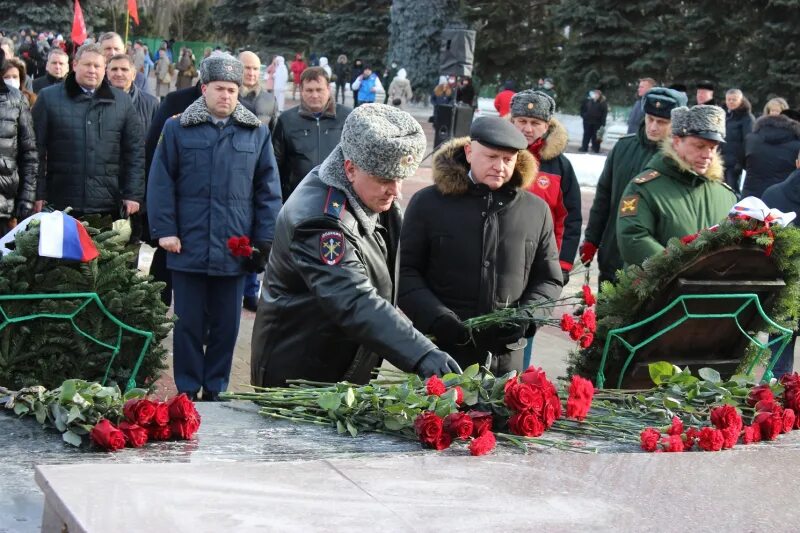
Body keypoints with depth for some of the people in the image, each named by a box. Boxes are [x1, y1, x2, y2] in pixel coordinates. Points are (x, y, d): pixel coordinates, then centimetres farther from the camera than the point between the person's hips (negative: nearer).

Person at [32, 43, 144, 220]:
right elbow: (37, 149, 3)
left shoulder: (122, 101, 10)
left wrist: (133, 195, 1)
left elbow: (135, 151, 9)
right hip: (61, 204, -1)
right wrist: (39, 195, -4)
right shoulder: (48, 98, 5)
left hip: (108, 206, 1)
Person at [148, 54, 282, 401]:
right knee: (189, 323, 6)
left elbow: (268, 190, 6)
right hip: (189, 246, -1)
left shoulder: (256, 133, 7)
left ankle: (215, 390, 21)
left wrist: (265, 239, 0)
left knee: (227, 325, 9)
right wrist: (164, 230, -7)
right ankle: (187, 391, 17)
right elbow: (160, 183, 0)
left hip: (235, 251, 2)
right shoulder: (177, 129, 2)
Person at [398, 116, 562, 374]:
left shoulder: (536, 210, 7)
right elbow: (406, 272, 1)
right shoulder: (428, 203, 1)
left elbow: (548, 279, 14)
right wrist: (436, 316, -15)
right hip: (438, 351, -2)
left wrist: (527, 317, -5)